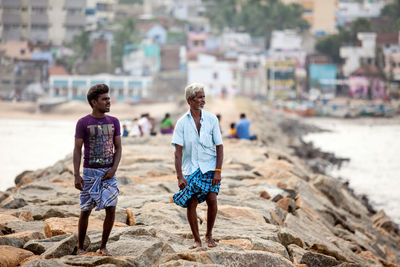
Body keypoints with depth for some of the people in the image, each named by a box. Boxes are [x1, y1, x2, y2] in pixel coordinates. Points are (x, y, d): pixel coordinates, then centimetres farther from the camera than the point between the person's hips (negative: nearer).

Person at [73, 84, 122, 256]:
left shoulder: (113, 122, 6)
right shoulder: (83, 123, -4)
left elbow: (118, 148, 8)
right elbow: (77, 150, -4)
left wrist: (113, 169, -7)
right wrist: (76, 175, -11)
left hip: (108, 173, 2)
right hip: (90, 172, -2)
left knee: (111, 209, -7)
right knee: (85, 210, 1)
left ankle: (103, 246, 6)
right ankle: (80, 247, 14)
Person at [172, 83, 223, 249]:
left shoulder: (211, 119, 2)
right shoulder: (182, 122, -1)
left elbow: (219, 146, 4)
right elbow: (178, 151, -4)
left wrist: (218, 171, -6)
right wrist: (179, 176, -11)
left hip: (209, 168, 0)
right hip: (190, 169, 0)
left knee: (212, 199, -13)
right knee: (191, 203, -3)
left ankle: (209, 235, 7)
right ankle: (197, 240, 11)